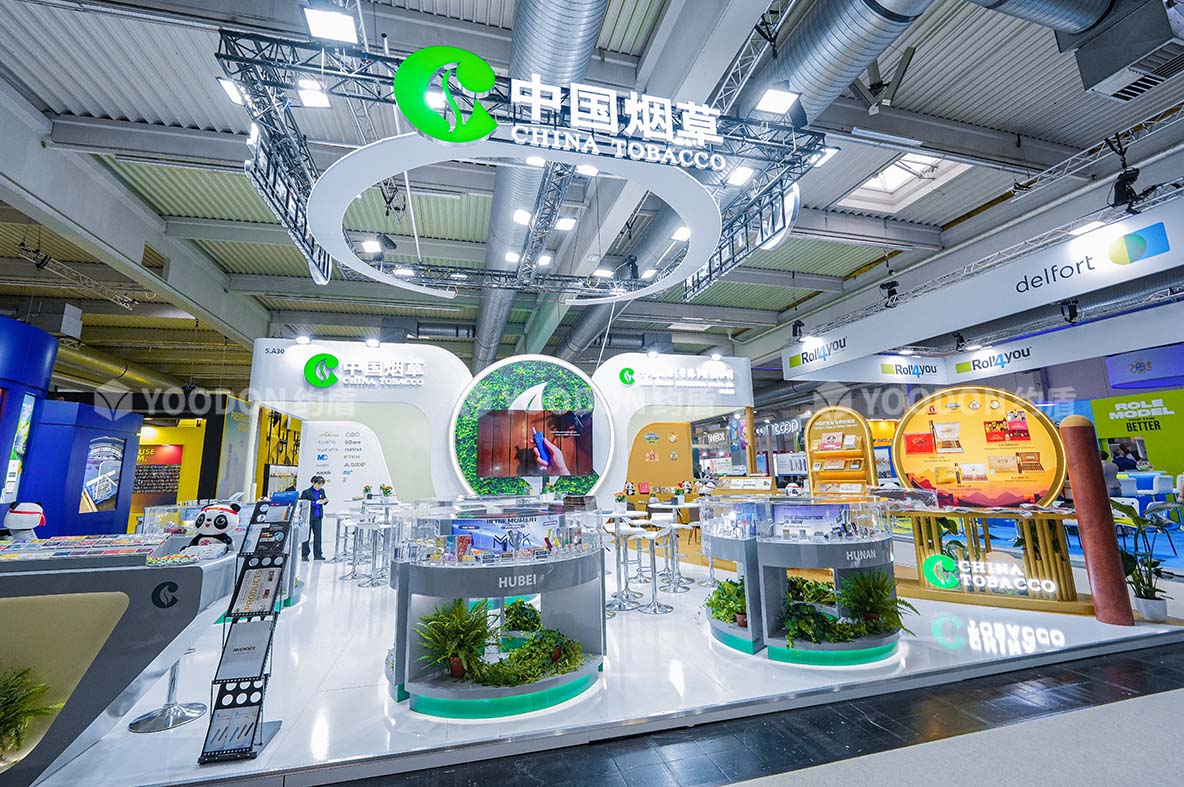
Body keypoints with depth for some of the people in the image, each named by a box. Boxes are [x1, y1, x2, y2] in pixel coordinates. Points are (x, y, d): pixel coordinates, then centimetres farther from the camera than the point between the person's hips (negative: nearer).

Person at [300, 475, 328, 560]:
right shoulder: (306, 492, -12)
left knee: (318, 535, 5)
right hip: (308, 516, -5)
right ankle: (305, 555, 18)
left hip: (318, 517, 5)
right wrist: (315, 503, -25)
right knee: (306, 535, 6)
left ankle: (317, 555, 11)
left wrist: (325, 501, -5)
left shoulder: (322, 491, 6)